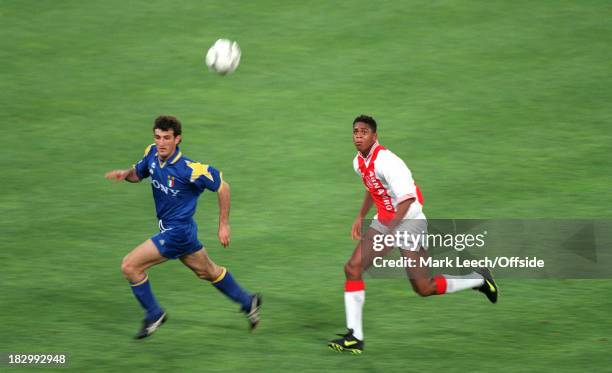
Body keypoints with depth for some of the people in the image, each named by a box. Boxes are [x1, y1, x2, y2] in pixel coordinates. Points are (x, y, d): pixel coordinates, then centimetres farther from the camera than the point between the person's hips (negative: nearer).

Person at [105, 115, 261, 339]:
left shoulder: (188, 169, -27)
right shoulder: (152, 153, -7)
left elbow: (222, 187, -17)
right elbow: (138, 174, 13)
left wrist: (224, 225, -12)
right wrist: (125, 174, -11)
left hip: (177, 231, -8)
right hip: (169, 228, 8)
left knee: (130, 266, -10)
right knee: (208, 271, 25)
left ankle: (154, 314, 7)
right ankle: (247, 301, 42)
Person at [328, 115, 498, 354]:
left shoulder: (386, 161, -23)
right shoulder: (359, 162, 5)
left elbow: (407, 198, -30)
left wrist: (390, 229, -36)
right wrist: (360, 217, 20)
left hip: (408, 222, -8)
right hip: (383, 222, 8)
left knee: (424, 288, -4)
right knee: (352, 268, -9)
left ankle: (479, 280, 21)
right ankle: (354, 337, -7)